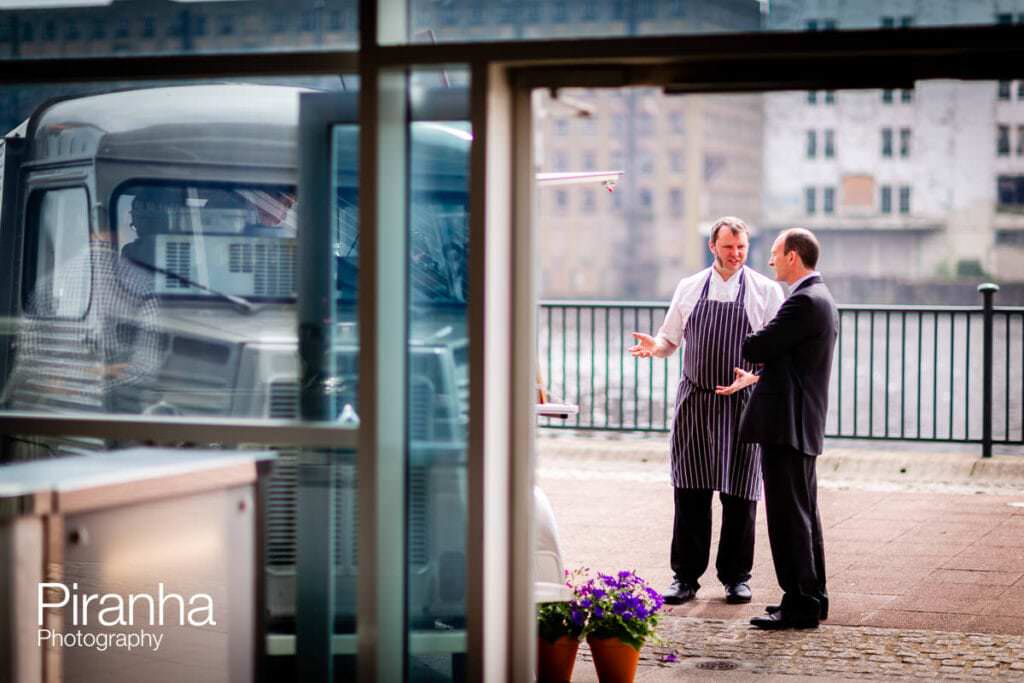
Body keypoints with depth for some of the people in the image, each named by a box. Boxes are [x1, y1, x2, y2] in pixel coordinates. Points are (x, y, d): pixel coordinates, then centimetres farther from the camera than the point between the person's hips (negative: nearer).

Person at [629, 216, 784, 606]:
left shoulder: (766, 291, 2)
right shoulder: (689, 288, 9)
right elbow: (671, 340, 13)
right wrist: (654, 347, -10)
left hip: (742, 402, -1)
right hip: (694, 401, 2)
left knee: (740, 493, 3)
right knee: (690, 491, 3)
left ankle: (736, 576, 15)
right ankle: (686, 576, 10)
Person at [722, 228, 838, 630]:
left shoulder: (805, 302, -18)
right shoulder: (819, 298, 16)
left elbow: (758, 347, -19)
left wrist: (744, 344, 3)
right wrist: (757, 378, 21)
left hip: (787, 426, -11)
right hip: (802, 425, 11)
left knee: (789, 516, -6)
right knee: (804, 514, 16)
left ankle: (800, 605, -3)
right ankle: (812, 598, 23)